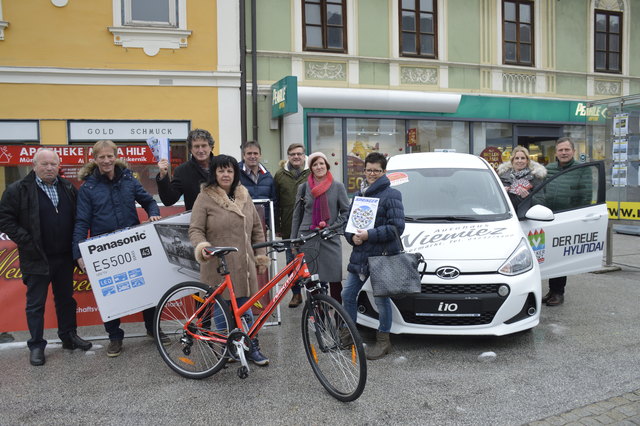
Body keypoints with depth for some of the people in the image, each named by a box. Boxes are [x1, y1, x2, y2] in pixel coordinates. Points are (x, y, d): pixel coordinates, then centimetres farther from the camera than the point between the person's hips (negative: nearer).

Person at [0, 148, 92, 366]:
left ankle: (69, 336, 30)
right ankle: (36, 345, 18)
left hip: (65, 257, 4)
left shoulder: (68, 188, 6)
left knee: (66, 299, 16)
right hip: (37, 259, -4)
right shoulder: (18, 190, -7)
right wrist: (26, 242, -13)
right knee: (35, 304, 6)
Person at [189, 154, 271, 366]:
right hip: (218, 265, -3)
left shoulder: (244, 196, 11)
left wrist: (261, 256, 13)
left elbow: (257, 228, 16)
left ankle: (252, 348, 21)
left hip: (243, 265, 3)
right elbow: (195, 230, -7)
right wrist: (202, 247, -27)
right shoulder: (205, 198, -3)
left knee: (245, 309, 7)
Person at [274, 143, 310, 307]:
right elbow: (276, 203, 8)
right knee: (291, 261, 8)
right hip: (289, 227, 2)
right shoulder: (280, 175, 8)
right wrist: (276, 227, 4)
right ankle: (296, 294, 21)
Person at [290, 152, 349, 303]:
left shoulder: (338, 187, 4)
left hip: (330, 239, -1)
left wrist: (333, 227, -6)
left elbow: (346, 211, 7)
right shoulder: (303, 187, 9)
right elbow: (297, 215, 13)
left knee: (334, 279, -3)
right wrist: (293, 240, 12)